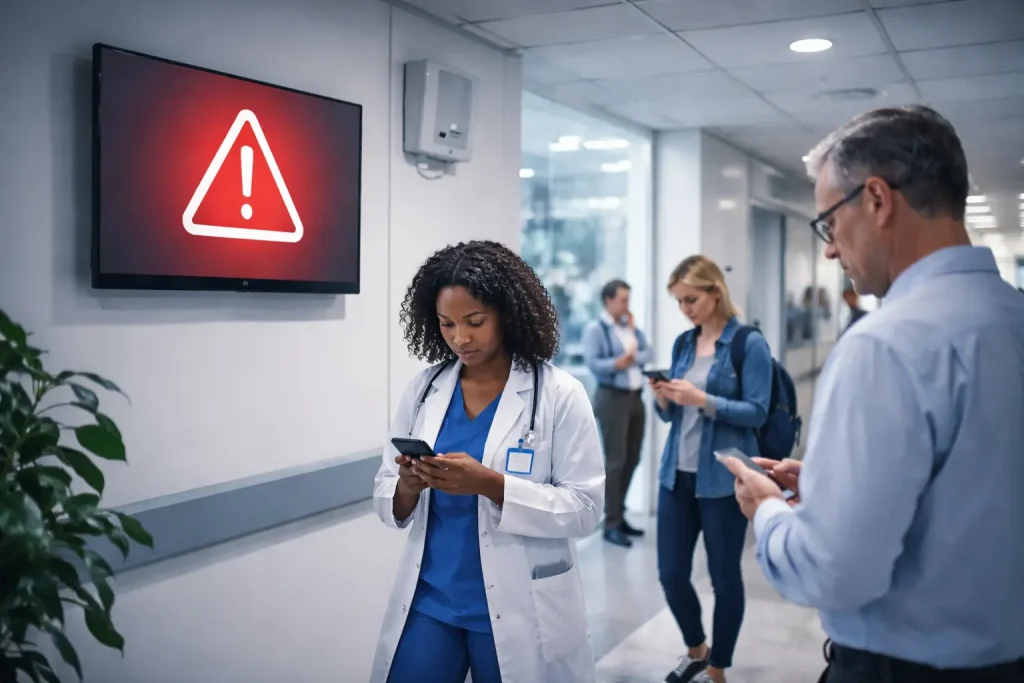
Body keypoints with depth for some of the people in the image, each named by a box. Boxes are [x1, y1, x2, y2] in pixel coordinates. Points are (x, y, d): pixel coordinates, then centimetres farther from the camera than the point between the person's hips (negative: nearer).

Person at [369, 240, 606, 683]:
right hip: (428, 601, 3)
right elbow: (385, 498, 4)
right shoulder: (423, 389, 2)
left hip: (516, 611, -2)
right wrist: (408, 487, -18)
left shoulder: (559, 395, -9)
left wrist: (492, 485, -24)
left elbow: (584, 508, -12)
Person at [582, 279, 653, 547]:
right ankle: (611, 524, 0)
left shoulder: (630, 326, 14)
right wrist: (617, 363, -33)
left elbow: (648, 353, 6)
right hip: (612, 398, -7)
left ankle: (619, 515, 23)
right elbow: (592, 362, -17)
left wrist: (632, 358, -13)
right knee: (615, 461, -6)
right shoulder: (595, 329, -5)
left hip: (635, 397, 7)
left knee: (632, 459, 11)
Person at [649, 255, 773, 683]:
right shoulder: (683, 343, 9)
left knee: (725, 577, 7)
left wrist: (704, 400, -23)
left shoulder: (749, 343, -8)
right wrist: (663, 400, -8)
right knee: (670, 573, 10)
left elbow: (757, 412, -12)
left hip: (722, 478, -6)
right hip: (676, 473, 6)